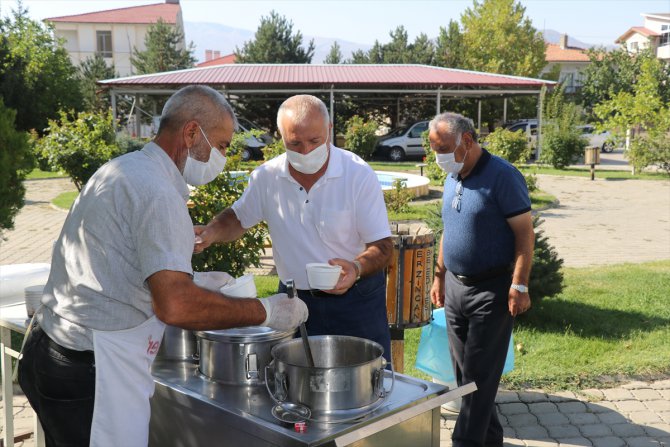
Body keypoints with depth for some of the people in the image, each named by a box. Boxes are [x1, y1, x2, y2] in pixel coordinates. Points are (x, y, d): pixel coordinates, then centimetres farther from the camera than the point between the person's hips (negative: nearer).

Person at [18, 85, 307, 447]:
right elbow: (175, 307, -29)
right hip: (87, 373, -10)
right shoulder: (157, 191, -19)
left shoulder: (120, 170, 10)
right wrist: (266, 312, -18)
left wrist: (192, 282, 17)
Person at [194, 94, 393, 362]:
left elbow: (383, 246, -13)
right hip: (294, 297, 3)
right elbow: (238, 219, 13)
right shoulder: (267, 177, -4)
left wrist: (356, 268, -33)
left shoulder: (359, 175, -14)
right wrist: (212, 232, -9)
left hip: (355, 298, -2)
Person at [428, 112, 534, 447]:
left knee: (479, 373, -1)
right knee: (463, 370, 13)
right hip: (455, 287, 8)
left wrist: (519, 286, -20)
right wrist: (439, 275, 18)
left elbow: (525, 234, -15)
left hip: (491, 289, -8)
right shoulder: (452, 179, 10)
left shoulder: (502, 176, -14)